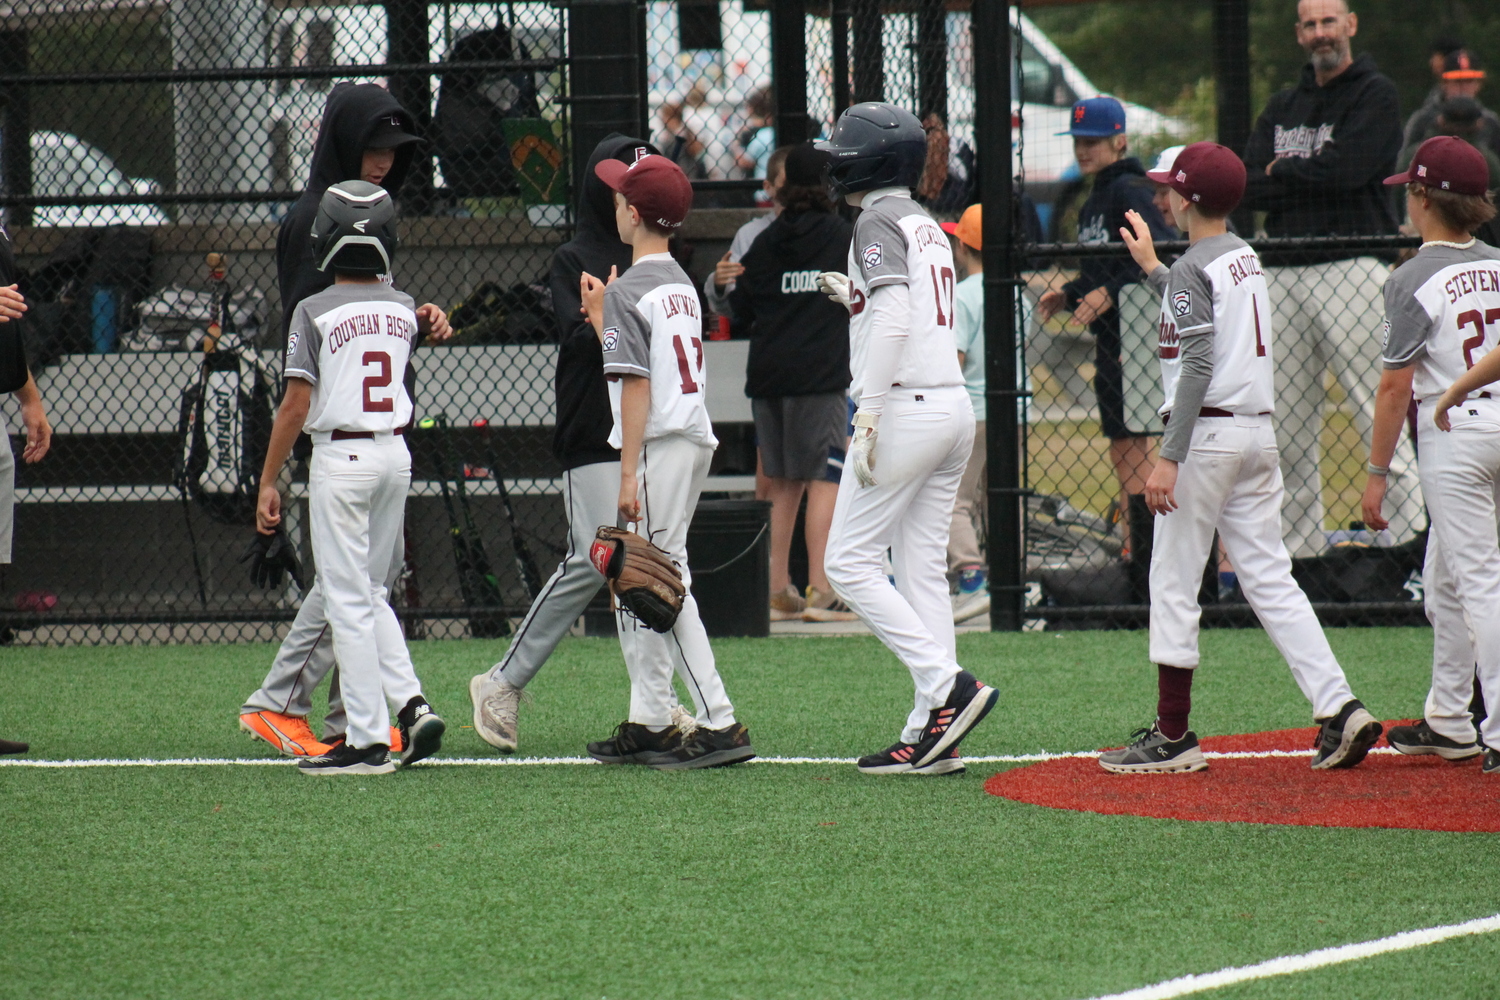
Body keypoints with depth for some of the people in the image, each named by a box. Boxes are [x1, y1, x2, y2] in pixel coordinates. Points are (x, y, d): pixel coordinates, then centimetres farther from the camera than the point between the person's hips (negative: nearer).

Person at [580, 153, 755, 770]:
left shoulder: (628, 292, -11)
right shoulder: (681, 285, 15)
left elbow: (636, 385, -17)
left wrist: (629, 474, -18)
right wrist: (597, 315, 31)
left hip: (661, 445, -9)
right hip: (694, 439, 9)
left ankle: (719, 724, -13)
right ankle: (648, 725, 17)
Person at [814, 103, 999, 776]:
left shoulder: (879, 222, -8)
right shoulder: (928, 227, 18)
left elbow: (894, 322, -20)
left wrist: (867, 416, -22)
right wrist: (858, 297, 31)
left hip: (905, 408, -9)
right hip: (954, 409, 9)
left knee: (850, 564, -5)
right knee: (922, 571, 7)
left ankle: (949, 687, -16)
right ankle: (930, 735, 3)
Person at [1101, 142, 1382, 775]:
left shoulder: (1193, 267, -11)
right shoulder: (1245, 258, 14)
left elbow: (1198, 364, -19)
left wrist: (1169, 458, -22)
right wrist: (1151, 267, 41)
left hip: (1207, 432, -8)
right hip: (1260, 432, 8)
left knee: (1174, 585, -1)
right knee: (1270, 578, 7)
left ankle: (1173, 736, 1)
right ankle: (1339, 709, -6)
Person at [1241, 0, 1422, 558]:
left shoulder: (1375, 95, 0)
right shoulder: (1282, 108, 19)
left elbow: (1346, 169, -15)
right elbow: (1250, 190, 7)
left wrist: (1283, 171, 0)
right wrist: (1310, 178, -7)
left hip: (1351, 266, -7)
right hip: (1282, 275, 7)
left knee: (1382, 417, -10)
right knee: (1288, 429, 7)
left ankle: (1414, 547, -11)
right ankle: (1299, 552, 13)